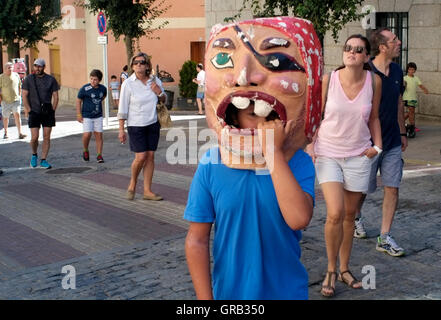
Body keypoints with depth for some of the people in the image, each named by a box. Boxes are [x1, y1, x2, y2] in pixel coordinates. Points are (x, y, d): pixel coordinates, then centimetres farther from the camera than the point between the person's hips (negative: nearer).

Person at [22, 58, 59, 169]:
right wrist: (29, 110, -6)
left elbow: (55, 96, 5)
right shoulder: (28, 79, 2)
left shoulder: (51, 79, 4)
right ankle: (34, 155, 22)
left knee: (46, 137, 0)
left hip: (48, 112, 1)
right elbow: (24, 96, 2)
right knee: (34, 137, -5)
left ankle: (43, 160, 7)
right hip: (34, 112, -1)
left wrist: (52, 110, -2)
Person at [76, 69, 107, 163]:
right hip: (86, 116, -3)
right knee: (87, 134, -12)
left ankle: (99, 155, 10)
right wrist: (79, 114, -4)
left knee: (99, 135, 1)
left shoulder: (103, 88, -1)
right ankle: (85, 151, 15)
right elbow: (78, 101, -2)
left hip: (98, 116, 3)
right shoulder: (85, 88, -12)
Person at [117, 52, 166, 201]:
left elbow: (163, 101, 17)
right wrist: (121, 129, -8)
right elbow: (122, 109, -6)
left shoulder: (155, 81, 2)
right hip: (136, 125, -4)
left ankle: (147, 191, 11)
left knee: (150, 156, 3)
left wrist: (160, 93, -6)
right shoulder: (128, 84, -9)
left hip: (153, 124, 4)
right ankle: (132, 184, 17)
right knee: (141, 157, -10)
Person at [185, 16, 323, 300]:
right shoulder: (211, 167, -12)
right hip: (229, 292, 0)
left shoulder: (298, 163, -13)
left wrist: (274, 152, -26)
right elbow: (197, 239, -8)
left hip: (286, 290, 0)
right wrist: (205, 297, -8)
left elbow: (299, 219, -30)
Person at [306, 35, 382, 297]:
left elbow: (374, 118, 10)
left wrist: (377, 145, -2)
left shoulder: (374, 81, -2)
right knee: (335, 214, -13)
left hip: (358, 156, 2)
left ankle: (344, 269, 27)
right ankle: (331, 271, 7)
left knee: (349, 215, 10)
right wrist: (310, 148, -6)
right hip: (328, 154, -2)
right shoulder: (328, 80, -8)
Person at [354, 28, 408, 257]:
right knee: (363, 189, 9)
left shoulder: (397, 71, 6)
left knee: (392, 188, 2)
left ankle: (384, 238, 9)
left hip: (392, 142, 6)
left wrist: (402, 133, 17)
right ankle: (355, 218, 40)